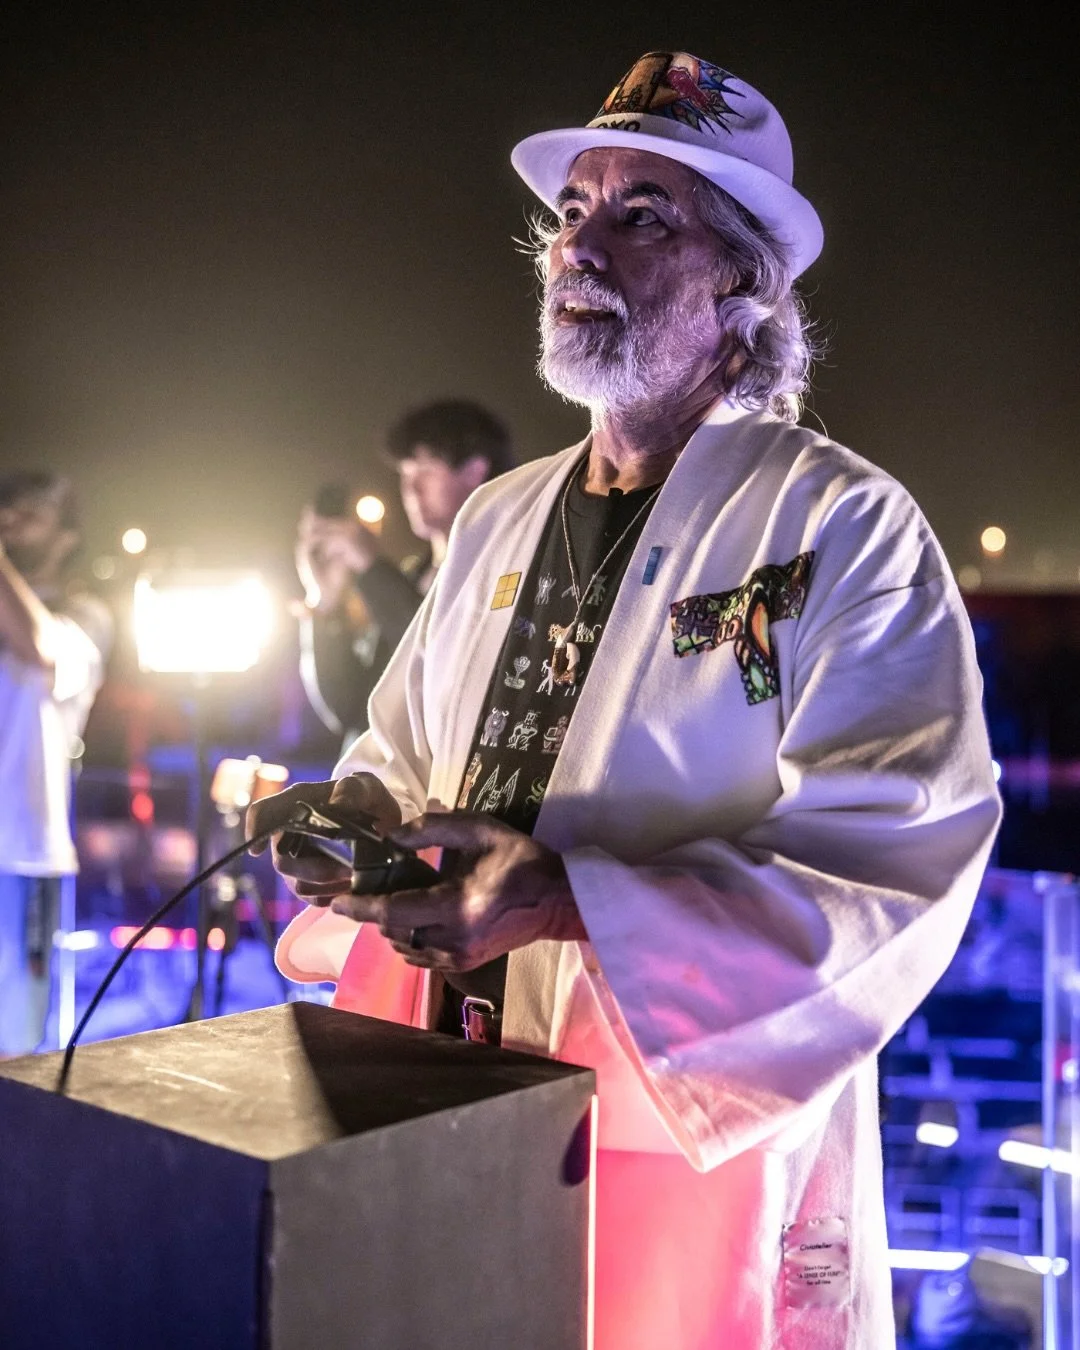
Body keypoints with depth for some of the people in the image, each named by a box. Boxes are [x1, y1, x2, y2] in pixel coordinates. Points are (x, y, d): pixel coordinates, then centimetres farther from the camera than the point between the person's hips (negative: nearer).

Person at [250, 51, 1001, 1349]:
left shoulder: (846, 527, -11)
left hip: (701, 1152, -5)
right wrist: (353, 819, -6)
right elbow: (403, 756, 18)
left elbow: (889, 869, -20)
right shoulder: (495, 521, 10)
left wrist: (565, 900, -29)